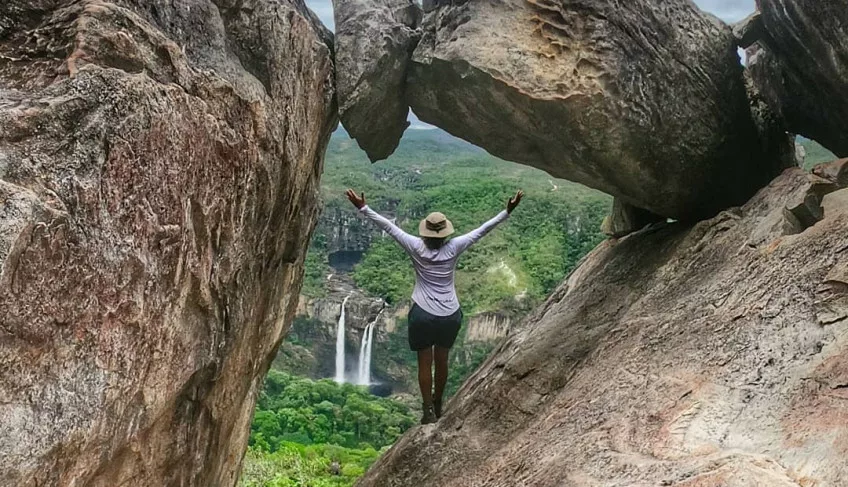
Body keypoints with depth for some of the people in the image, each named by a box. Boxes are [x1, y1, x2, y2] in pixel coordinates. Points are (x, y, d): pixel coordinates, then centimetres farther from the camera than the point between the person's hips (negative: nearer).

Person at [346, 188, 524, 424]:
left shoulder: (417, 248, -11)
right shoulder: (454, 248, -9)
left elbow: (388, 226, -9)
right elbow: (483, 229, -6)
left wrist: (363, 208, -6)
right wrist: (507, 211, -1)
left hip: (423, 315, -2)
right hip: (450, 315, 2)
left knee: (425, 364, 9)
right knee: (442, 361, 19)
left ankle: (429, 411, 6)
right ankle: (437, 406, 35)